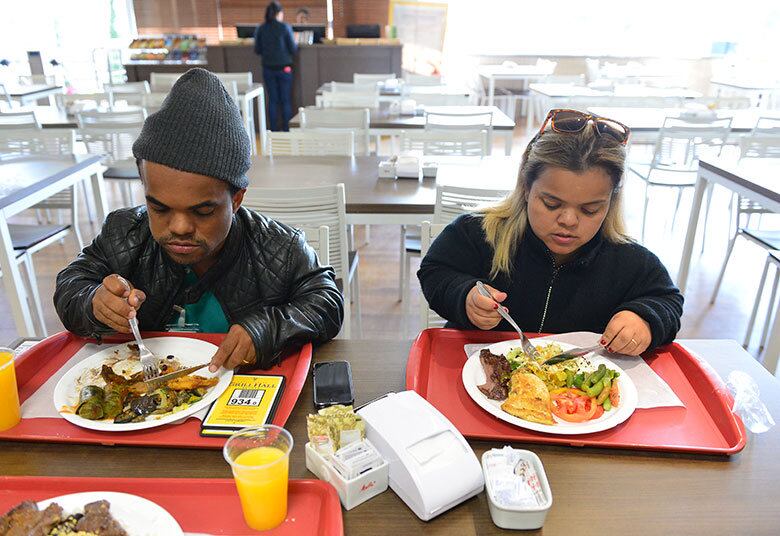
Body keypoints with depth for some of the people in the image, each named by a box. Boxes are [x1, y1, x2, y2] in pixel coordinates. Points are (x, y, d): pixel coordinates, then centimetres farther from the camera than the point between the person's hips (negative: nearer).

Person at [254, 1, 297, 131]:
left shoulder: (260, 29, -1)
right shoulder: (285, 28, -10)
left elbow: (257, 50, 4)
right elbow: (293, 49, -7)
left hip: (268, 69, 3)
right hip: (284, 68, -3)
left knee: (272, 100, 10)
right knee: (286, 100, 6)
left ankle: (274, 131, 11)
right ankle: (286, 130, 9)